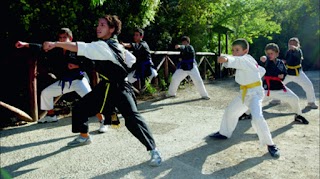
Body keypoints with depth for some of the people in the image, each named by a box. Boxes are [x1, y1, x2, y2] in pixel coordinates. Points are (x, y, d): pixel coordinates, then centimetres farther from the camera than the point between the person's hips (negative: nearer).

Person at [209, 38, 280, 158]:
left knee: (257, 118, -27)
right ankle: (224, 133, 40)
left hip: (255, 93, -10)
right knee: (230, 111, 18)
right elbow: (262, 70, 20)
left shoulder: (246, 60, -19)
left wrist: (226, 59, -65)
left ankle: (270, 144, -9)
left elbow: (236, 60, -46)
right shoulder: (244, 62, 8)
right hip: (245, 93, 10)